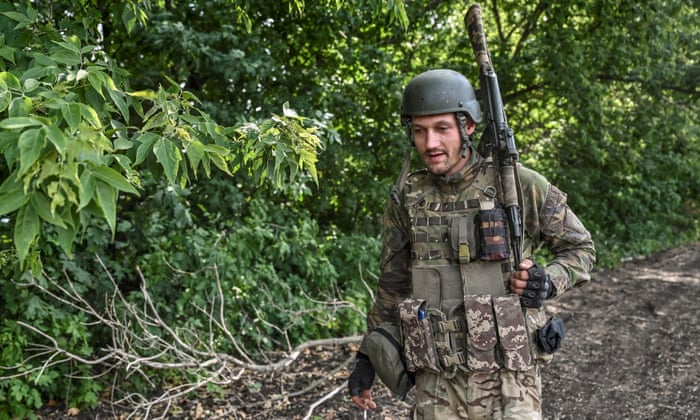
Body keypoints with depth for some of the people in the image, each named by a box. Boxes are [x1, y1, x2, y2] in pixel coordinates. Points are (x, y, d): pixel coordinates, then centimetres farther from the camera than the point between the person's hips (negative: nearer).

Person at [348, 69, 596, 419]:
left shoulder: (519, 185, -9)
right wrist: (367, 356, 12)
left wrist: (548, 282, -17)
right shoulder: (407, 198, 1)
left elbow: (580, 248, 4)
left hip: (506, 379, -3)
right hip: (437, 383, 3)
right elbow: (393, 282, 12)